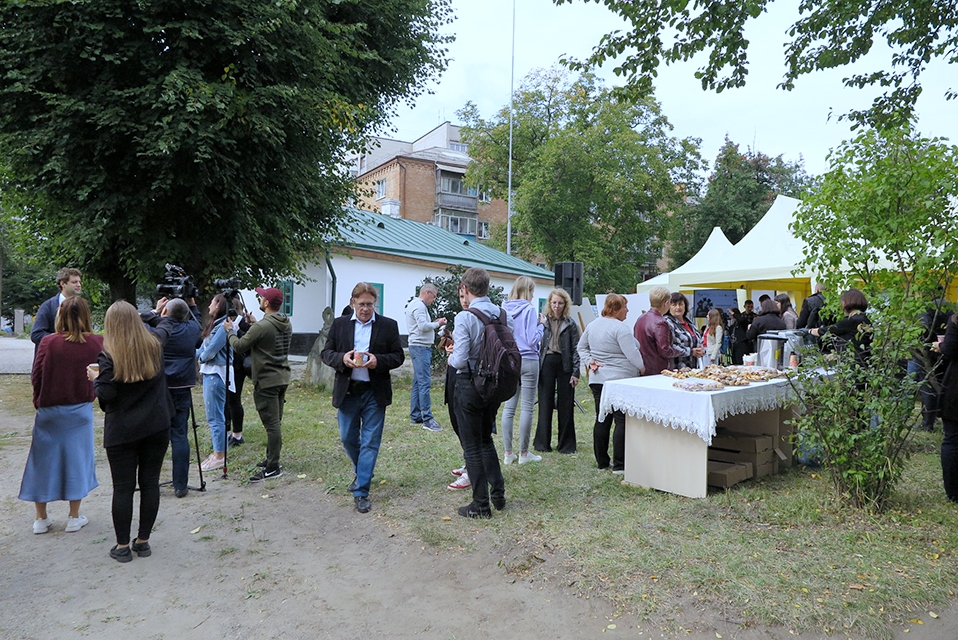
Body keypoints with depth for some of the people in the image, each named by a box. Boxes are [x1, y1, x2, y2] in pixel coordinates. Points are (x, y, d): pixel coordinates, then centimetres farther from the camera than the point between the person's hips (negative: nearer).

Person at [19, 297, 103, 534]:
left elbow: (36, 377, -4)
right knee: (77, 459, 11)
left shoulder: (48, 342, -11)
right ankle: (74, 517, 19)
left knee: (44, 460, 14)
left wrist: (40, 401, 9)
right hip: (80, 410, 0)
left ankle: (41, 518, 24)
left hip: (49, 410, 0)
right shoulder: (96, 343, -10)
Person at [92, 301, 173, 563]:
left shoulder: (109, 355, -12)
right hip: (156, 426, 3)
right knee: (150, 482, 10)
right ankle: (143, 541, 19)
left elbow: (106, 394, -14)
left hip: (122, 431, -3)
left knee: (123, 487, 6)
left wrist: (95, 378, 3)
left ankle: (122, 546, 15)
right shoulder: (155, 347, -1)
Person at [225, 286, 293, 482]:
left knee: (272, 424, -5)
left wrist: (229, 331, 7)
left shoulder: (262, 326, -18)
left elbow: (239, 347, -10)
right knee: (275, 422, 15)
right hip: (282, 378, 8)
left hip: (266, 381, -8)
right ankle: (271, 459, 26)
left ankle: (273, 467, -1)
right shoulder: (287, 324, 7)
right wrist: (254, 323, 23)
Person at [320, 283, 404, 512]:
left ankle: (361, 492, 6)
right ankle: (361, 471, 40)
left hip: (375, 393, -2)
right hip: (347, 391, 2)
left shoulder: (389, 326, -1)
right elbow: (326, 353, 5)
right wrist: (342, 358, -16)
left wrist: (378, 361, -19)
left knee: (370, 442, -1)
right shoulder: (339, 324, 4)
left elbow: (398, 356, 0)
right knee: (348, 438, 12)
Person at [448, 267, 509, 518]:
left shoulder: (464, 318, -18)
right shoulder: (505, 316, -1)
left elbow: (460, 360, -22)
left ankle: (480, 504, 16)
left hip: (470, 385, -6)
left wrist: (451, 358, -1)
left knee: (472, 446, 7)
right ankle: (498, 493, 27)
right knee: (486, 439, 24)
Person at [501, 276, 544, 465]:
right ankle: (524, 453, 9)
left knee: (508, 407, 8)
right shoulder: (528, 310, -11)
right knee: (527, 407, 3)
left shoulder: (504, 309, 5)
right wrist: (540, 324, 1)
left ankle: (507, 453, 12)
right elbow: (533, 339, -14)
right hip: (528, 361, -5)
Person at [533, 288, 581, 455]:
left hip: (564, 364, -1)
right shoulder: (543, 321, 6)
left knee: (565, 405, 4)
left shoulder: (571, 324, 4)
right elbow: (536, 344, 5)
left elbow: (575, 349, 2)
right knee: (545, 403, 4)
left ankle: (566, 444, 14)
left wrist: (575, 372, -4)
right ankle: (543, 442, 12)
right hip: (546, 362, 1)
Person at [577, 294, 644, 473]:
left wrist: (590, 362, 9)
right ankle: (619, 464, -1)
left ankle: (602, 461, 19)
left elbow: (582, 347, 19)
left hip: (597, 380, 8)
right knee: (622, 421, -2)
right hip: (620, 380, -8)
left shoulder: (592, 325, 10)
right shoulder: (620, 328, -15)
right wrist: (641, 368, 0)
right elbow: (632, 353, -16)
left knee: (602, 420, 12)